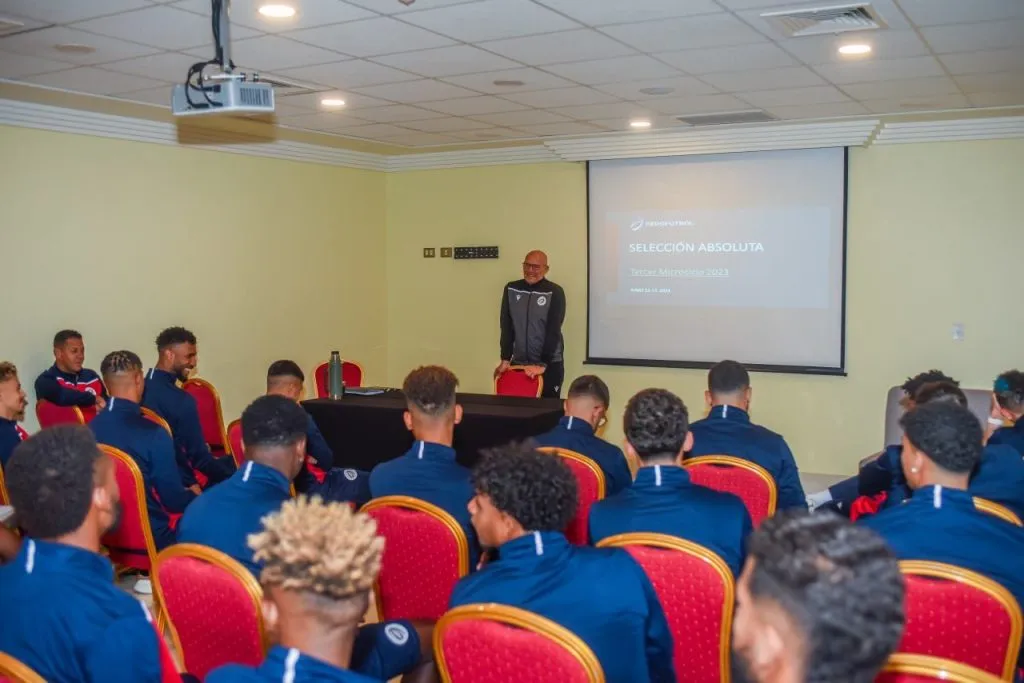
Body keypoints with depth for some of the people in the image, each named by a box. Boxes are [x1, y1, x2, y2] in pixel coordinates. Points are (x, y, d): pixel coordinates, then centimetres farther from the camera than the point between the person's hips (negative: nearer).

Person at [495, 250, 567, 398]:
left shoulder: (554, 292, -8)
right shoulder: (511, 289, 3)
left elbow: (553, 331, -12)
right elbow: (506, 327, 4)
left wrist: (542, 364, -18)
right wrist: (505, 359, -3)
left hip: (550, 364, -3)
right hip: (518, 363, 3)